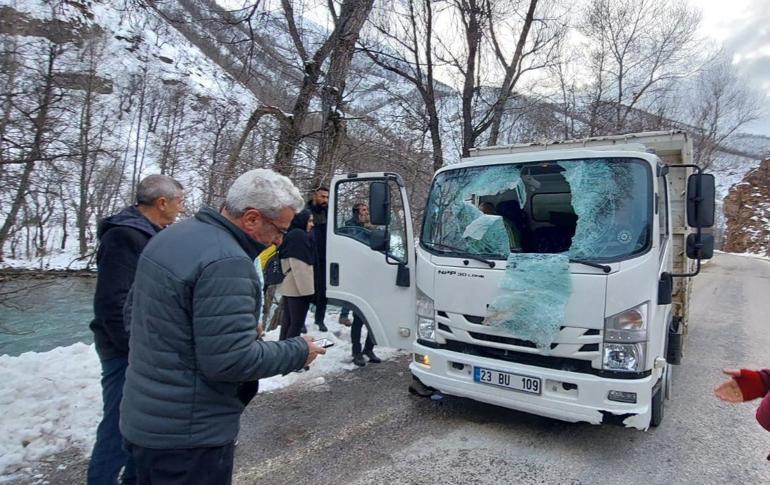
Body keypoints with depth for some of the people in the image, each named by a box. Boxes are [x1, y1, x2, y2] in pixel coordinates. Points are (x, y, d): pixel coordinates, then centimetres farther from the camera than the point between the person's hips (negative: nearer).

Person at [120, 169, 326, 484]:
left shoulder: (171, 237, 4)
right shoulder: (226, 263, -27)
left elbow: (134, 313, 15)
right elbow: (231, 361, -27)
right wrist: (298, 351, -13)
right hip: (187, 436, -9)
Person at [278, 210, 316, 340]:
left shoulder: (290, 234, 13)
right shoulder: (300, 235, -17)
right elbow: (300, 266, -22)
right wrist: (307, 288, -20)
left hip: (288, 286, 10)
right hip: (298, 287, -10)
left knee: (287, 321, 17)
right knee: (297, 324, -2)